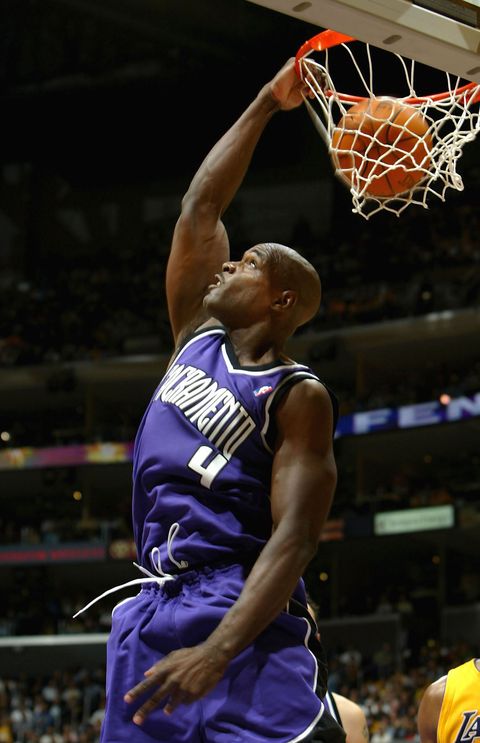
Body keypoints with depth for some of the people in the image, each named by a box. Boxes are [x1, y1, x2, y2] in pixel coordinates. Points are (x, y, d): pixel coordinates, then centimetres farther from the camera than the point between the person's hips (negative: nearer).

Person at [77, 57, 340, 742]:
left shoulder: (300, 397, -4)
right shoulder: (197, 337, 16)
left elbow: (294, 538, -15)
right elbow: (200, 207, 17)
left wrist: (217, 652, -29)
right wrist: (266, 104, 20)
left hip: (244, 619, -6)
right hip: (150, 610, 6)